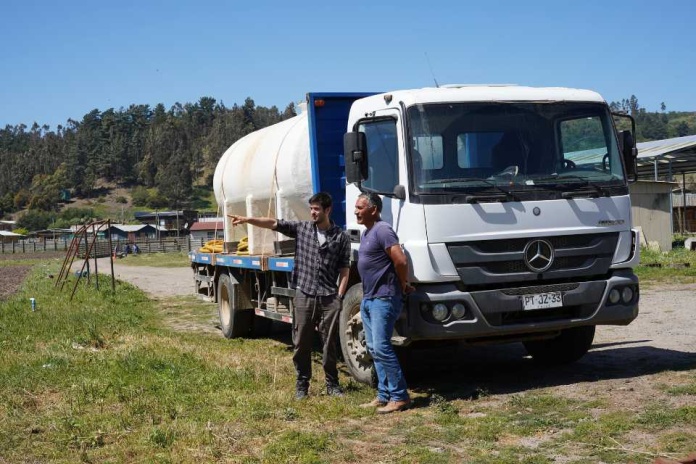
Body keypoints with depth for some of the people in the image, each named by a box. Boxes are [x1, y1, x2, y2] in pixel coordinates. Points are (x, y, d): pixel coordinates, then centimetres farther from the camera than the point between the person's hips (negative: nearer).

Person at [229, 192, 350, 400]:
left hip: (329, 298, -1)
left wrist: (339, 296, -5)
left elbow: (344, 269, 2)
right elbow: (273, 223, -4)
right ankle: (302, 383, 18)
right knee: (301, 343, 6)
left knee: (329, 343, 6)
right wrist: (248, 219, -17)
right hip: (304, 295, 1)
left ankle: (332, 383, 18)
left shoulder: (341, 237, 1)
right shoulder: (301, 228, 5)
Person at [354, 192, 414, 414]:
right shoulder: (367, 233, 16)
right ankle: (384, 395, 16)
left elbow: (401, 261, -23)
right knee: (374, 348, 10)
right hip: (368, 299, 10)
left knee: (381, 348, -11)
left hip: (383, 299, -10)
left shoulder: (382, 230, -15)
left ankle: (400, 396, -4)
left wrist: (403, 286, -8)